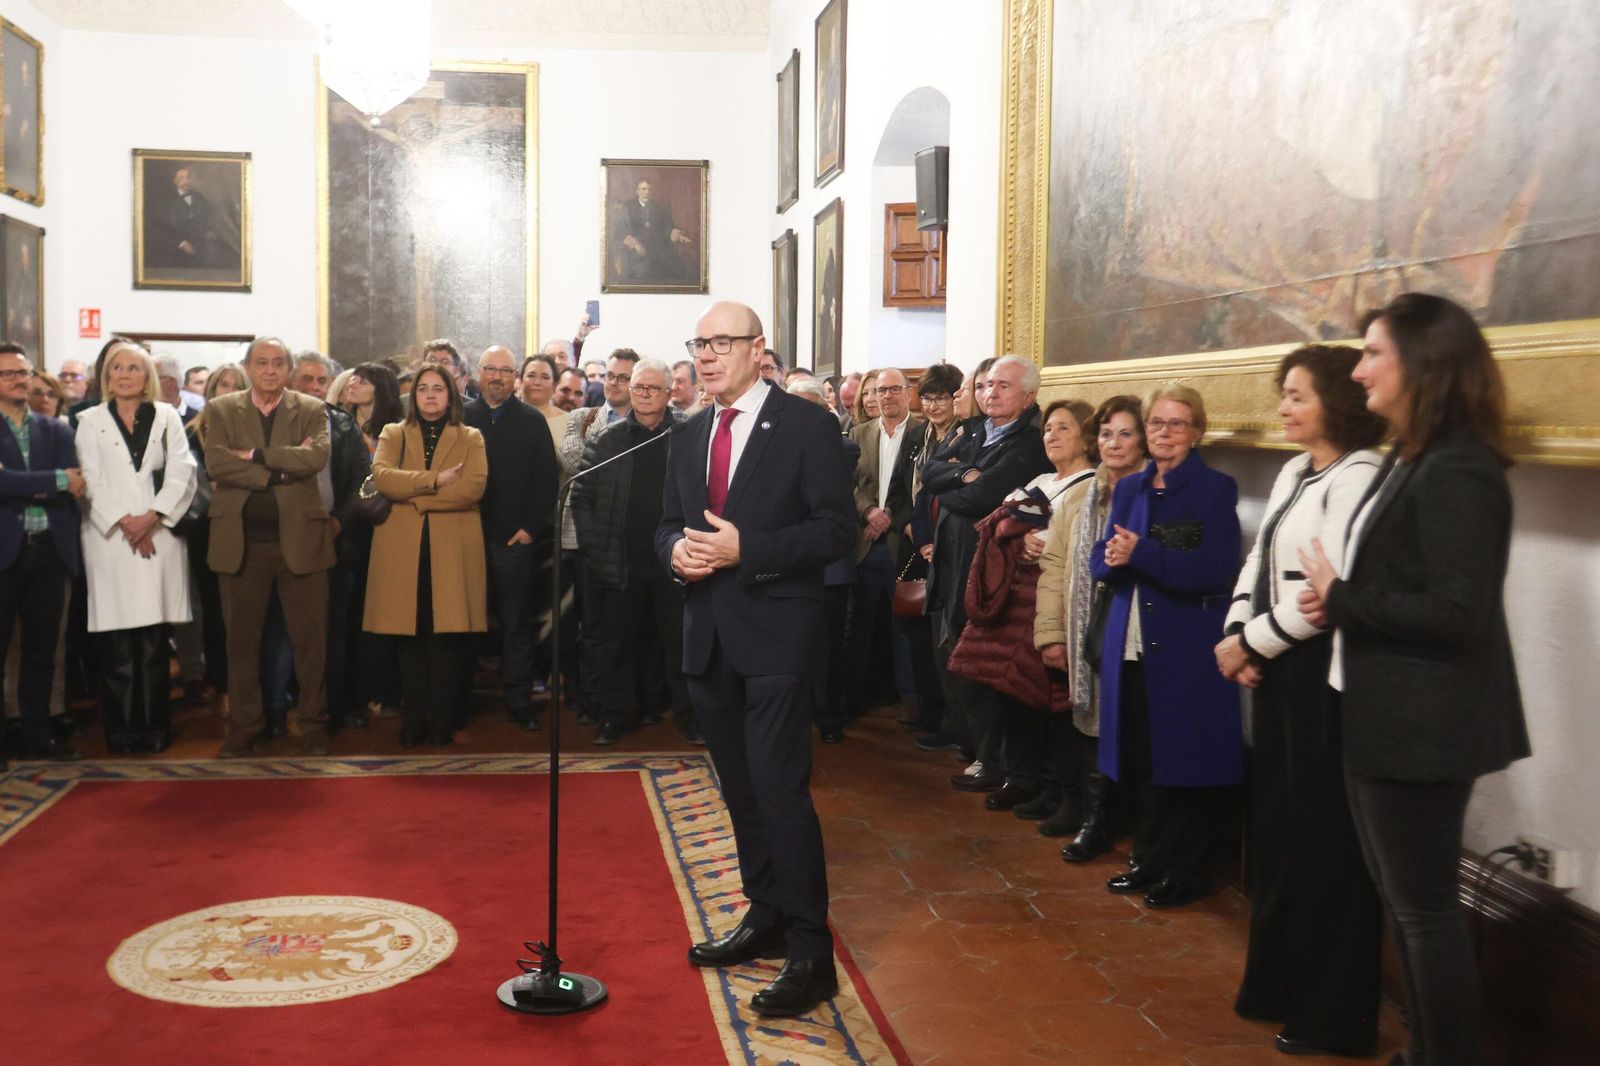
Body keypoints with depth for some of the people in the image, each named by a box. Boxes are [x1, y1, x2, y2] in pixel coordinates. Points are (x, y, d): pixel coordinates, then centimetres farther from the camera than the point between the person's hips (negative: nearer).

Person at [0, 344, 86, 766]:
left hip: (49, 551, 4)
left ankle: (37, 736, 19)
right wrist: (56, 481, -16)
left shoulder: (55, 430, 11)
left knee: (41, 649, 11)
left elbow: (74, 484, -2)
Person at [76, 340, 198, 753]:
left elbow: (181, 474, 1)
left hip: (159, 537, 0)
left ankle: (156, 727, 6)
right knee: (120, 645, -2)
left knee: (155, 642, 0)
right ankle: (123, 730, 5)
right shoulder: (91, 421, 10)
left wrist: (152, 516, -10)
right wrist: (123, 521, -10)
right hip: (110, 538, 0)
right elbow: (91, 481, 1)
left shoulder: (167, 417, 10)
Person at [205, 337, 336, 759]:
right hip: (241, 542, 1)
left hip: (300, 539, -1)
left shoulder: (311, 410, 5)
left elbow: (317, 456, -13)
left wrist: (256, 455, -12)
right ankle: (244, 726, 19)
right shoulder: (221, 411, 7)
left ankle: (314, 725, 15)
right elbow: (216, 463, -9)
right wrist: (282, 467, -14)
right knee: (242, 641, 8)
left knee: (310, 639, 4)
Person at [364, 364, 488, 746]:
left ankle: (442, 720, 7)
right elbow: (381, 476, -5)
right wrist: (434, 480, -13)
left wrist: (416, 496, -9)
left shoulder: (470, 438, 11)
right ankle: (414, 719, 11)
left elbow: (474, 486, -7)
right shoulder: (393, 434, 15)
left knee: (447, 638, -2)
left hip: (452, 551, -1)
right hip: (404, 550, 1)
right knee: (412, 637, 2)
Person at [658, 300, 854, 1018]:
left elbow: (836, 529, -12)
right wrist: (677, 550, -6)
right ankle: (766, 918, 30)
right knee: (740, 789, 16)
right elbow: (669, 524, 18)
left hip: (775, 636, -7)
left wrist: (744, 549, -20)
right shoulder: (690, 438, 14)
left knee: (780, 790, -9)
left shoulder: (806, 426, -7)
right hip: (710, 636, 7)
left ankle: (811, 954, 0)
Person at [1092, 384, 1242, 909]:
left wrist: (1141, 554, -20)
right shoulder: (1129, 489, 13)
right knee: (1141, 761, 10)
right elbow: (1101, 560, 10)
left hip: (1189, 648, -5)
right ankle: (1150, 861, 25)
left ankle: (1187, 871, 16)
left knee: (1185, 762, 1)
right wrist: (1114, 558, -13)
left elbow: (1215, 569, -15)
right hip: (1132, 643, 5)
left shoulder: (1216, 489, -4)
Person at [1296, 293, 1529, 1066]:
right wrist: (1334, 597, -4)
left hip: (1422, 725, -10)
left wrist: (1339, 599, -16)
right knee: (1401, 900, 20)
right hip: (1384, 716, 10)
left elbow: (1456, 611, -26)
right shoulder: (1408, 460, 12)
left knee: (1426, 909, 2)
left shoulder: (1458, 472, -20)